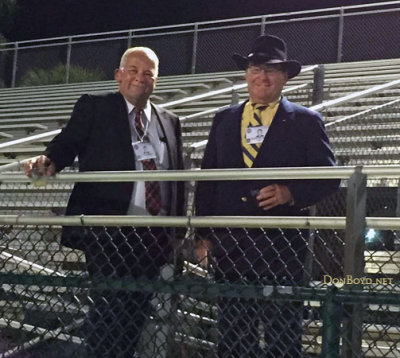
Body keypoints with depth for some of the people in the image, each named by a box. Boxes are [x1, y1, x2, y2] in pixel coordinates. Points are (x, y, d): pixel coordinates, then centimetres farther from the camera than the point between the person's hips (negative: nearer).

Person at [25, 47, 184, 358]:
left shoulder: (170, 121, 16)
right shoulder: (94, 106, 5)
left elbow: (178, 177, 15)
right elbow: (68, 143, -5)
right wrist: (49, 162, -28)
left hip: (154, 234, 5)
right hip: (108, 231, -5)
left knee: (138, 310, 9)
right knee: (110, 306, -10)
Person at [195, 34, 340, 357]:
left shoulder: (305, 121, 5)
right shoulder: (224, 120, 15)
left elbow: (328, 176, 0)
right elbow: (207, 179, 14)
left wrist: (291, 193, -18)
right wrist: (204, 233, 8)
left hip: (282, 242, -3)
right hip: (229, 241, 3)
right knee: (233, 331, 5)